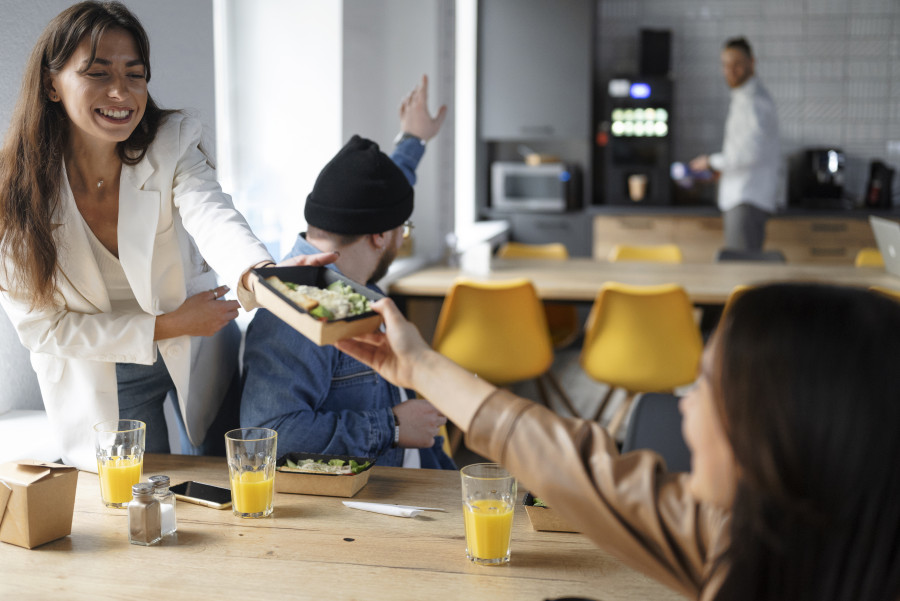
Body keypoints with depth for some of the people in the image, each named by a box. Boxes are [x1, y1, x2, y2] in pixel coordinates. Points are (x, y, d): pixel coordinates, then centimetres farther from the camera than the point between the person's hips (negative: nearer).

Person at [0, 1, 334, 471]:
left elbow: (212, 217, -41)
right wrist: (169, 325, -23)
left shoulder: (173, 143, -21)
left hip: (198, 359, 1)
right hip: (97, 376, -1)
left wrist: (258, 275, -65)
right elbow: (40, 324, -16)